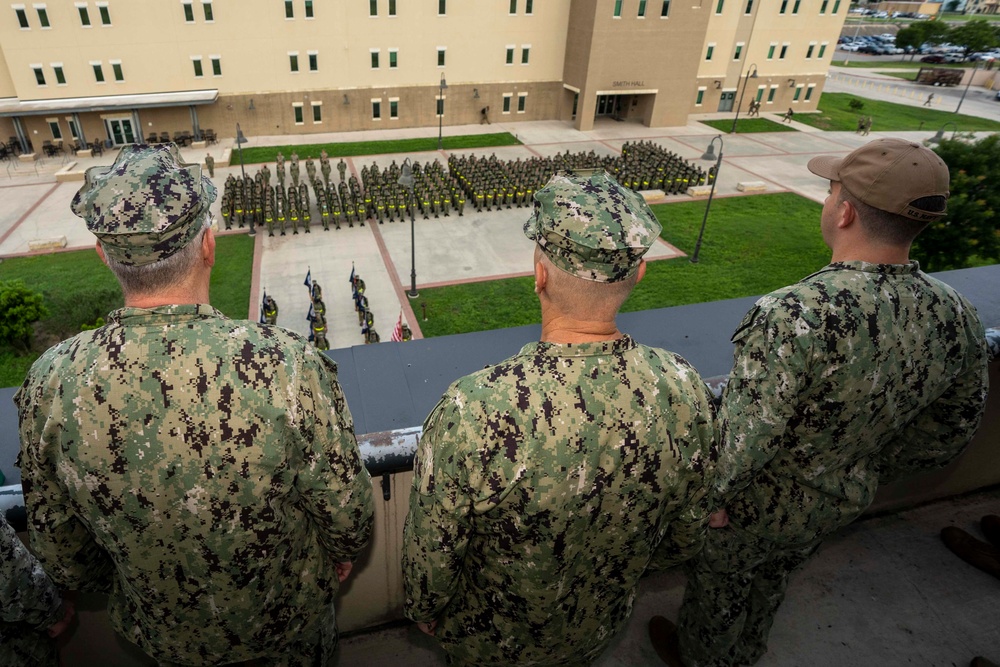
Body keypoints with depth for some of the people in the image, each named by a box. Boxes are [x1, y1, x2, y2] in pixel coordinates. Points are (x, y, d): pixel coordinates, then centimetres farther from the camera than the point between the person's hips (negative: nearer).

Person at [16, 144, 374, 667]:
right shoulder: (287, 365, -36)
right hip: (287, 621, -2)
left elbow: (57, 548, -8)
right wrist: (344, 553, 1)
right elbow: (347, 510, -22)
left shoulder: (51, 384, -24)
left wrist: (112, 585, 13)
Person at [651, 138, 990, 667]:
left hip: (756, 504, -6)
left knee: (718, 585, 25)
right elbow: (949, 431, 0)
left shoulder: (796, 315, -39)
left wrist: (711, 495, -14)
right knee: (772, 583, 33)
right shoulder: (954, 317, -15)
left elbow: (745, 436, -33)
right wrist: (865, 470, 13)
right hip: (842, 502, 6)